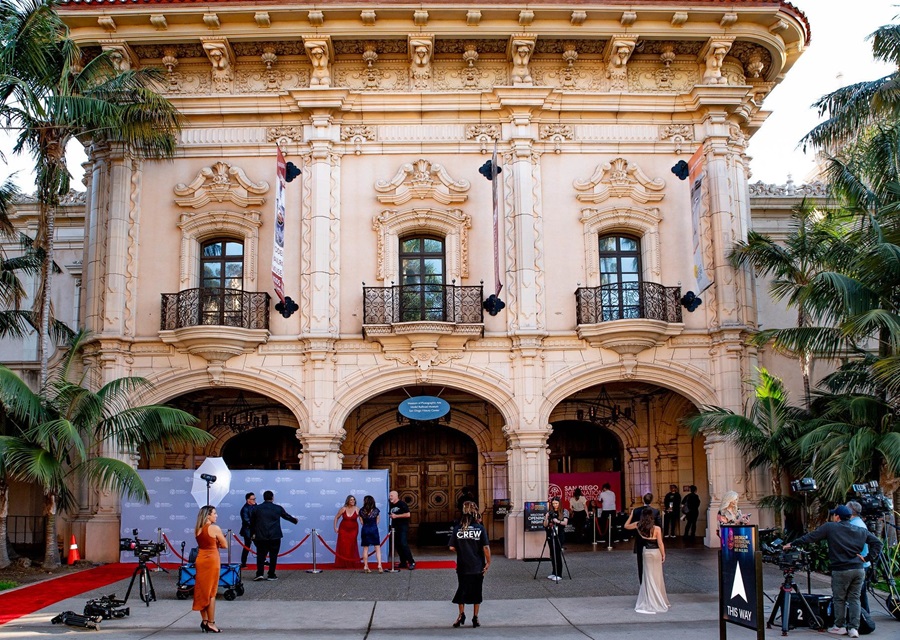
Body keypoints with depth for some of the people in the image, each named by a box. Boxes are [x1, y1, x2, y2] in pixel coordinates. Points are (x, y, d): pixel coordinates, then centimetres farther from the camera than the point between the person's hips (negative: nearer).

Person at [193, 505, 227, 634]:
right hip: (212, 560, -6)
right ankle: (211, 623, 3)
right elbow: (224, 545, -5)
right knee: (211, 592, 0)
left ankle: (204, 621, 18)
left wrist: (213, 544, 6)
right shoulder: (215, 528, -13)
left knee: (201, 590, 13)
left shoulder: (197, 529, 6)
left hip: (200, 559, 6)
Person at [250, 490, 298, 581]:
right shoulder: (278, 508, 1)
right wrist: (295, 520, 38)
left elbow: (252, 522, 12)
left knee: (261, 555, 9)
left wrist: (254, 532, 28)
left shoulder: (257, 508, 3)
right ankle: (271, 575, 6)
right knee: (273, 556, 5)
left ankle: (259, 574, 1)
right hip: (275, 536, -1)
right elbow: (287, 516, 17)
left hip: (261, 536, 1)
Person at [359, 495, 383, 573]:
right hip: (374, 529, -1)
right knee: (377, 548, 2)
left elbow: (362, 522, 4)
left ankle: (365, 567, 9)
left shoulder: (361, 511, -4)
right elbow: (377, 521, 5)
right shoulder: (376, 510, -3)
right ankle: (379, 566, -8)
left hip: (365, 530, 1)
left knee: (365, 549, 8)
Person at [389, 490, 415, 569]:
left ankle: (411, 562, -10)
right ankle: (403, 563, 15)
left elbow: (408, 514, -17)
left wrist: (396, 516, -17)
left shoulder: (402, 504, -8)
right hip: (395, 527, 8)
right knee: (398, 545, 6)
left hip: (403, 527, -8)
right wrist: (391, 516, 8)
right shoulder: (392, 505, 14)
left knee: (403, 544, -16)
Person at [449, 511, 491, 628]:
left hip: (463, 566, 1)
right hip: (477, 566, -1)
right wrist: (488, 562, -1)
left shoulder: (457, 528, -5)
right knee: (476, 592, 11)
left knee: (462, 591, 15)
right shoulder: (480, 528, -9)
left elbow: (452, 547, -5)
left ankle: (461, 614, 7)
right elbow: (486, 547, -12)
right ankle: (475, 618, 14)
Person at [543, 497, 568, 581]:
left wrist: (558, 521, -30)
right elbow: (545, 525, 1)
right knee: (552, 555, 6)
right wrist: (546, 518, -19)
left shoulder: (564, 511, 0)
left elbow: (565, 522, -12)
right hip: (550, 535, 4)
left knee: (557, 554, -8)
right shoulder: (549, 512, 6)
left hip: (559, 535, -3)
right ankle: (554, 573, 16)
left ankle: (559, 575, -4)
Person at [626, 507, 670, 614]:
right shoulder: (656, 529, -19)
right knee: (656, 576, 9)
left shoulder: (638, 526, -10)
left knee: (648, 576, 14)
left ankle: (650, 601, 17)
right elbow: (660, 544, -14)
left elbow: (626, 526, 7)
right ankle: (657, 602, 16)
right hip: (656, 552, -3)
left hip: (646, 552, 3)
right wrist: (663, 554, -1)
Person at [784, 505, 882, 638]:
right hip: (859, 569, 4)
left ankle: (840, 626, 16)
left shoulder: (830, 527, -4)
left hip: (841, 570, -4)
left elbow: (810, 537, -3)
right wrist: (868, 558, 6)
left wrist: (793, 544, 4)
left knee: (839, 599, 9)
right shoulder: (861, 531, 10)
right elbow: (877, 543, 10)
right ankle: (853, 628, 6)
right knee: (854, 599, 9)